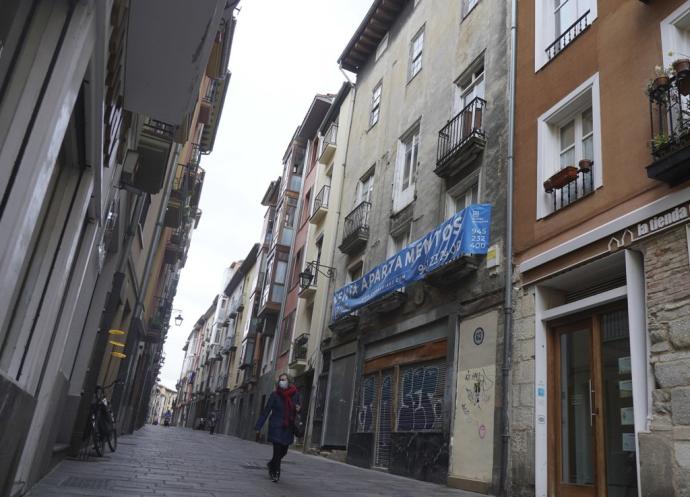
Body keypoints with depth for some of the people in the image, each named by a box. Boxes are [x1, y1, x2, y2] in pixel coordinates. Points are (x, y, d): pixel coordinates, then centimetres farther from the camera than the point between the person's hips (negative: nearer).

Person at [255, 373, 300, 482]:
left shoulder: (295, 394, 2)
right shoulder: (275, 395, -8)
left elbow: (298, 408, 18)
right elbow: (266, 411, -7)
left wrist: (298, 408, -8)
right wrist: (258, 427, -10)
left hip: (288, 428, 4)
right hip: (276, 427, -4)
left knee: (283, 451, 12)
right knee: (277, 450, -7)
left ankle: (271, 464, 41)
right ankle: (275, 473, 12)